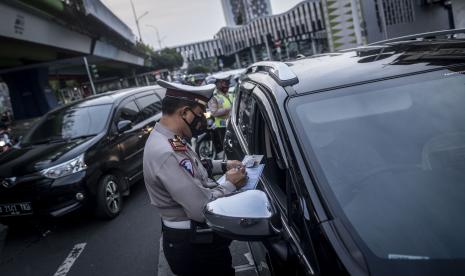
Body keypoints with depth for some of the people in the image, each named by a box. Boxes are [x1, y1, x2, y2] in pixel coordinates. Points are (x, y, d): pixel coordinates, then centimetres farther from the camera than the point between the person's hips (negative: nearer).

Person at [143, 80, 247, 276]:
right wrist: (231, 184, -16)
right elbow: (202, 209, -31)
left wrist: (222, 166, 6)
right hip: (193, 247, -9)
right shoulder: (165, 152, -32)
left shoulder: (168, 139, 0)